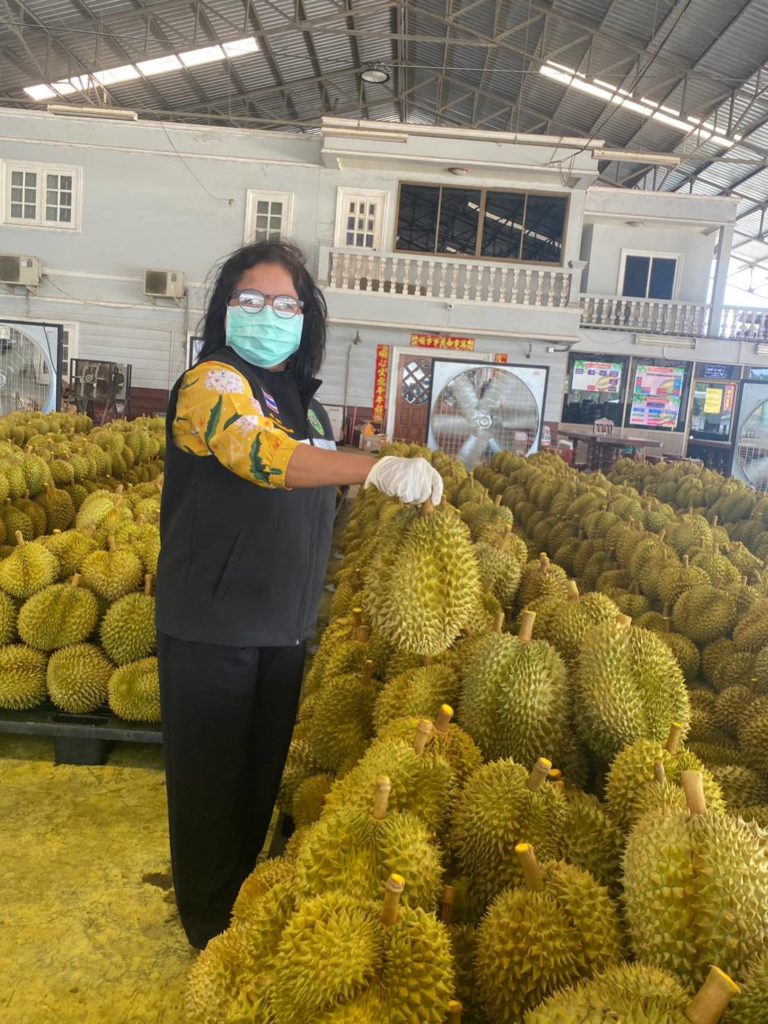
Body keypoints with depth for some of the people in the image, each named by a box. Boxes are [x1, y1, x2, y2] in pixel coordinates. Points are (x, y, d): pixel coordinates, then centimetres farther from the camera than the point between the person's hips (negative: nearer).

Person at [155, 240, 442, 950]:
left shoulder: (306, 403, 10)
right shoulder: (212, 383, -12)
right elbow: (260, 453, -34)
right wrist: (376, 467, -44)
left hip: (283, 627, 7)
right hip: (211, 626, -6)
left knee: (264, 775, 19)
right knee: (212, 780, 8)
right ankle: (210, 922, 29)